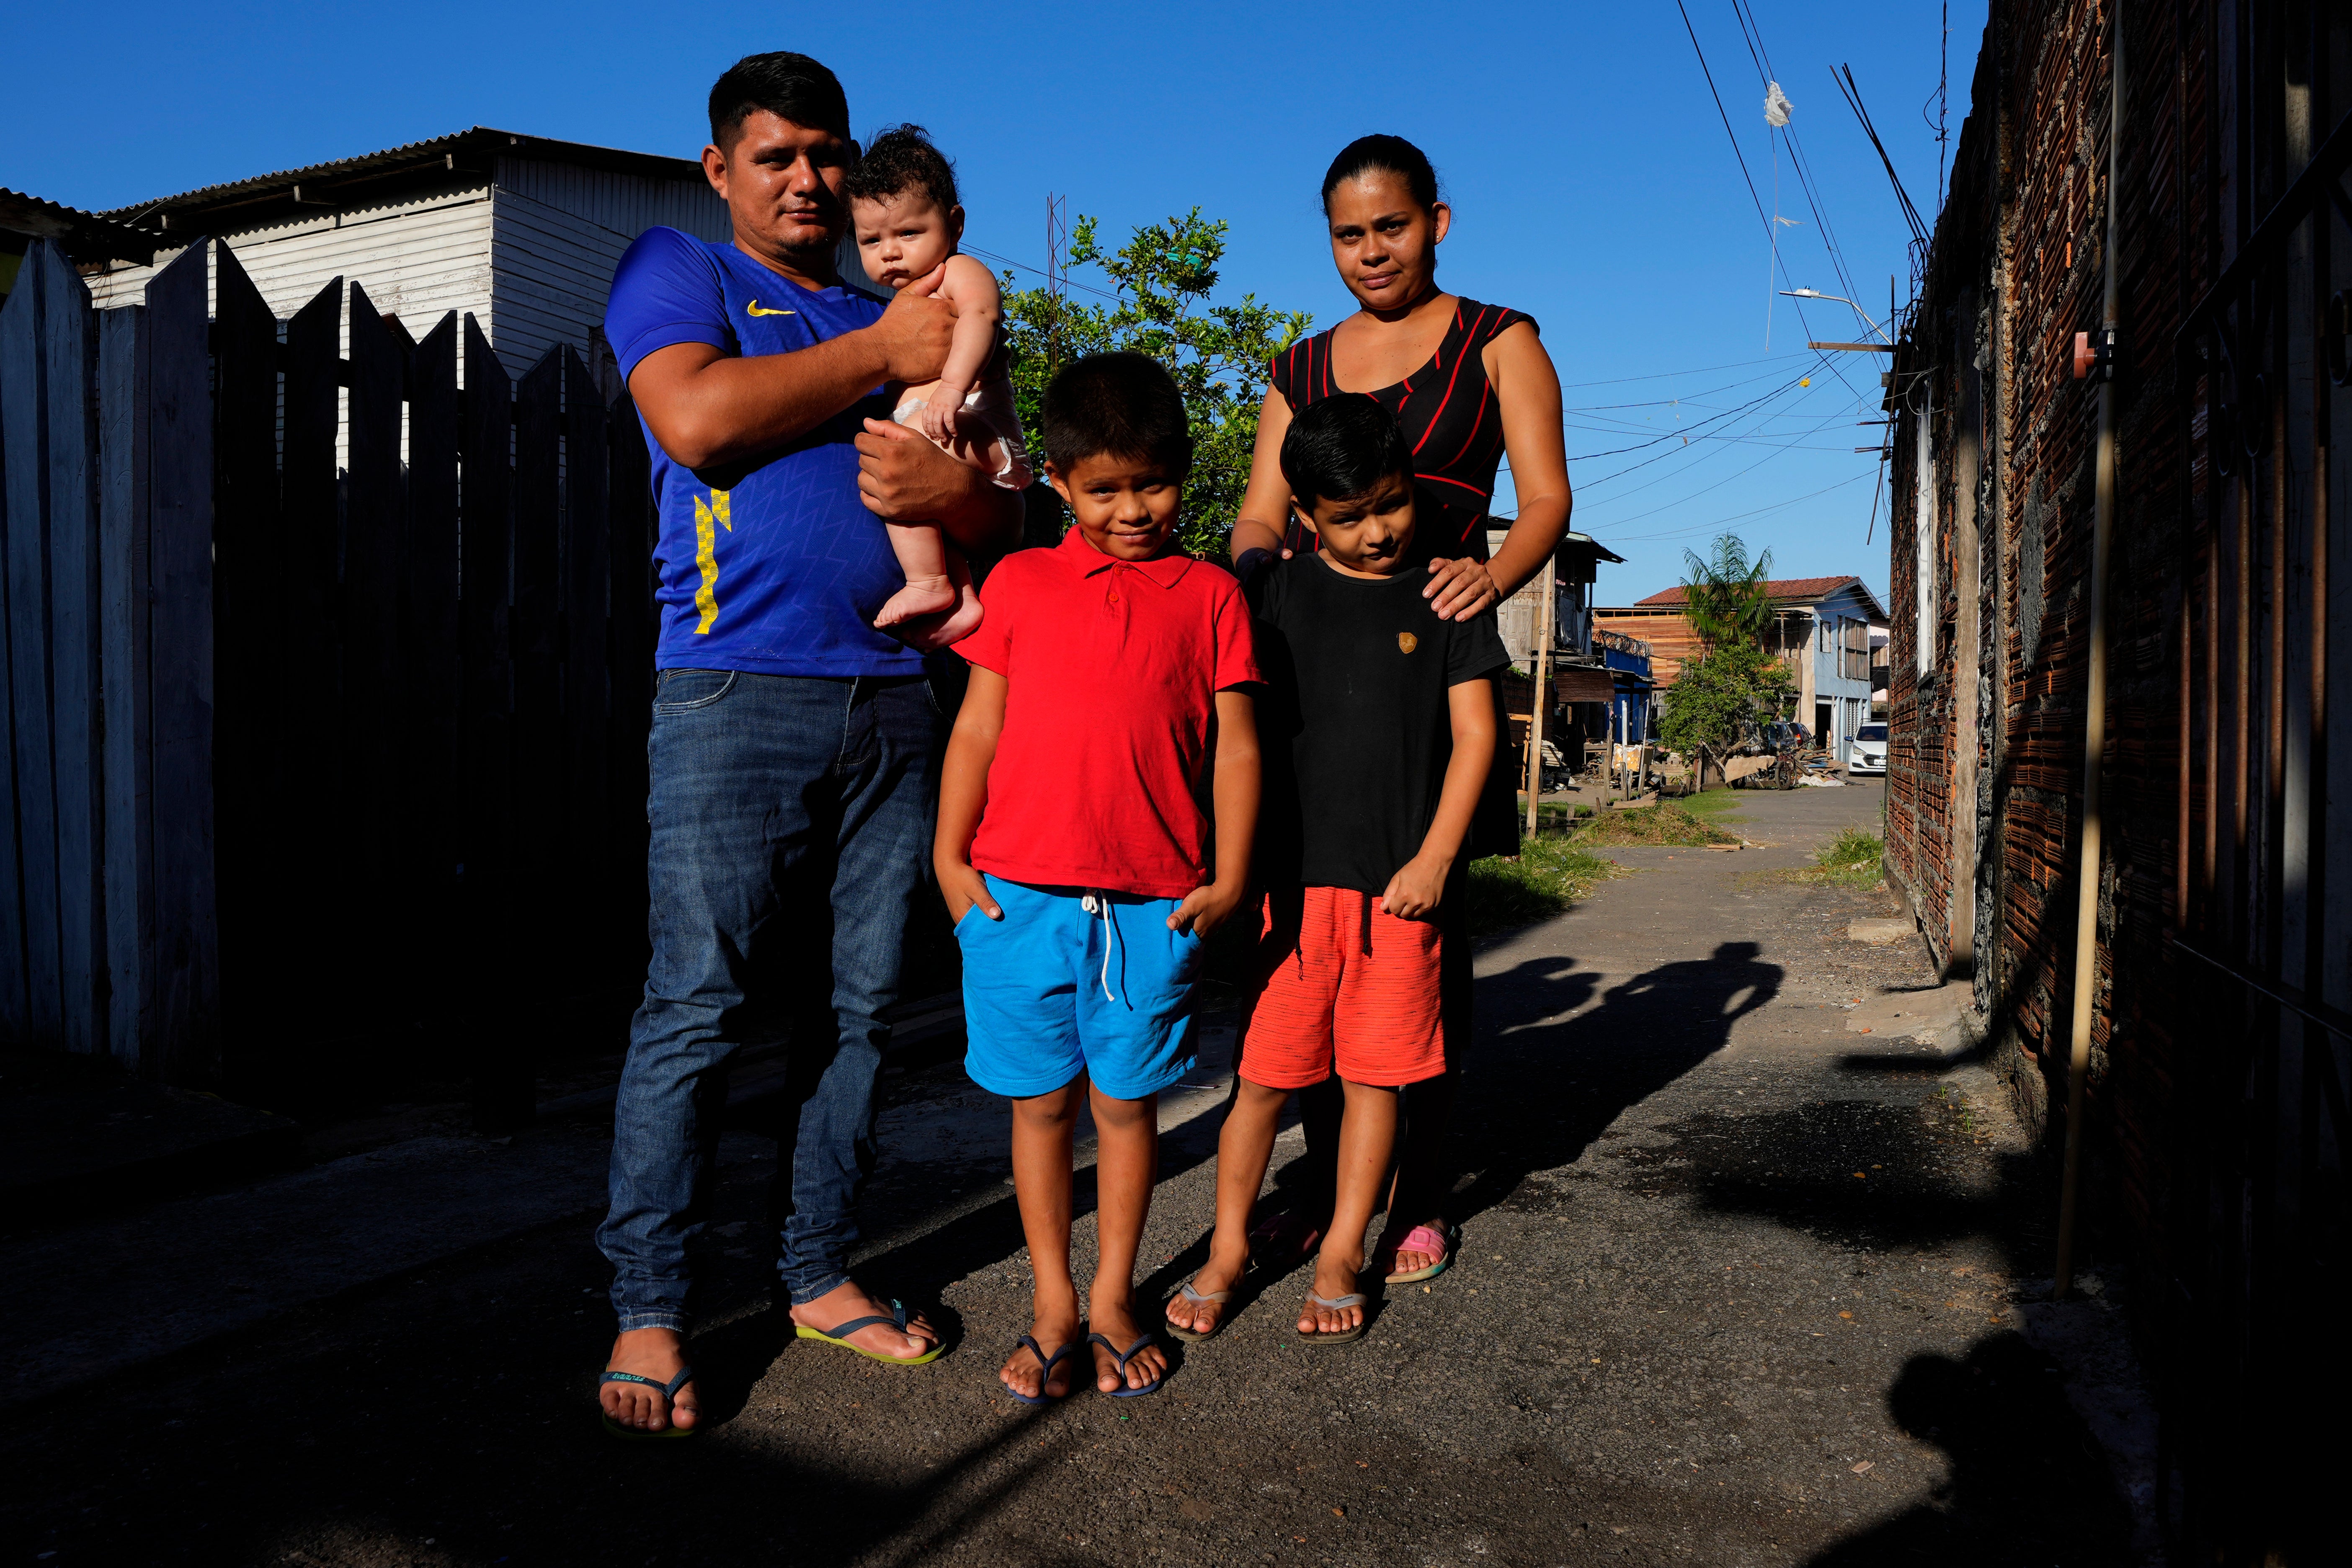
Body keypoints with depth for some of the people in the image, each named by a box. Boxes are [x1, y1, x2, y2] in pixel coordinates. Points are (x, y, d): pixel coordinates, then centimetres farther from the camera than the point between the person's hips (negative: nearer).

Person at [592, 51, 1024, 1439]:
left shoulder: (906, 317, 24)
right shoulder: (676, 272, 11)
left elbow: (1009, 517, 18)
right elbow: (698, 419, -11)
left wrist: (952, 487, -6)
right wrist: (877, 355, -4)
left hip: (891, 700, 5)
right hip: (736, 694, -4)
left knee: (857, 1007, 6)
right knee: (697, 1009, -5)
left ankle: (821, 1274, 19)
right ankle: (650, 1310, 7)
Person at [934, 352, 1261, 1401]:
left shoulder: (1210, 595, 6)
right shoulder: (1019, 583, 8)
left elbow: (1233, 745, 5)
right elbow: (977, 729, 8)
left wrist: (1228, 879, 0)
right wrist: (949, 859, 3)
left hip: (1154, 907, 0)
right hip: (1020, 897, 1)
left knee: (1127, 1101, 9)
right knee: (1041, 1103, 9)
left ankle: (1114, 1299, 26)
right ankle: (1054, 1306, 24)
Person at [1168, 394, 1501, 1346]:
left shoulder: (1444, 599, 5)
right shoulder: (1279, 596, 5)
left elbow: (1474, 733, 4)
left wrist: (1434, 856, -4)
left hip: (1400, 882, 0)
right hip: (1293, 875, 0)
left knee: (1376, 1075, 6)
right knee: (1265, 1071, 3)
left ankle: (1340, 1257, 21)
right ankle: (1227, 1251, 19)